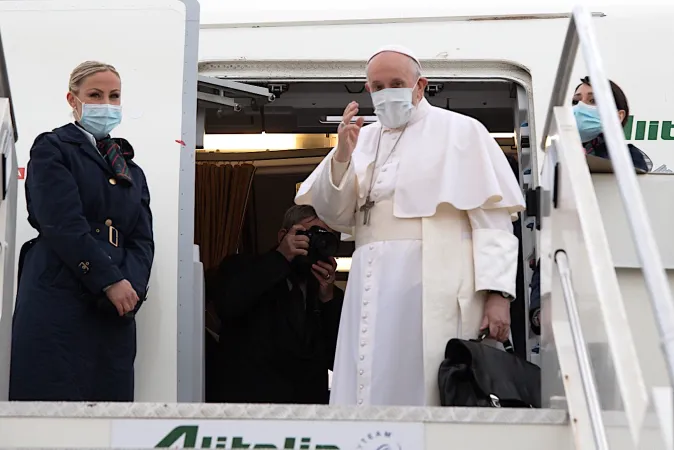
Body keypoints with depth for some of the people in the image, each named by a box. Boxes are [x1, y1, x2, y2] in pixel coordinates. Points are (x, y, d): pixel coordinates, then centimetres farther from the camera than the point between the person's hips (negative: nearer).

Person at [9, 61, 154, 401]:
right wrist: (112, 281, -13)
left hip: (116, 310, 5)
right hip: (57, 302, -5)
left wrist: (131, 287, -8)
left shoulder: (132, 172, 24)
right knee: (54, 400, -11)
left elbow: (142, 241, 12)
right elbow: (64, 225, -8)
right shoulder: (52, 149, 6)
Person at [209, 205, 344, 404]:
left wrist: (328, 299, -5)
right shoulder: (242, 268, 6)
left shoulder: (329, 294, 14)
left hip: (311, 402, 3)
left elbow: (338, 361, 6)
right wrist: (279, 258, -13)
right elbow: (224, 304, -16)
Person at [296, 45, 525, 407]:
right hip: (373, 289, 4)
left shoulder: (460, 131, 6)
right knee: (367, 390, 1)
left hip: (436, 289, -4)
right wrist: (342, 156, -3)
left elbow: (492, 218, -3)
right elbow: (335, 217, 13)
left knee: (427, 391, -7)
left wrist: (497, 292, -13)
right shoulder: (363, 139, 19)